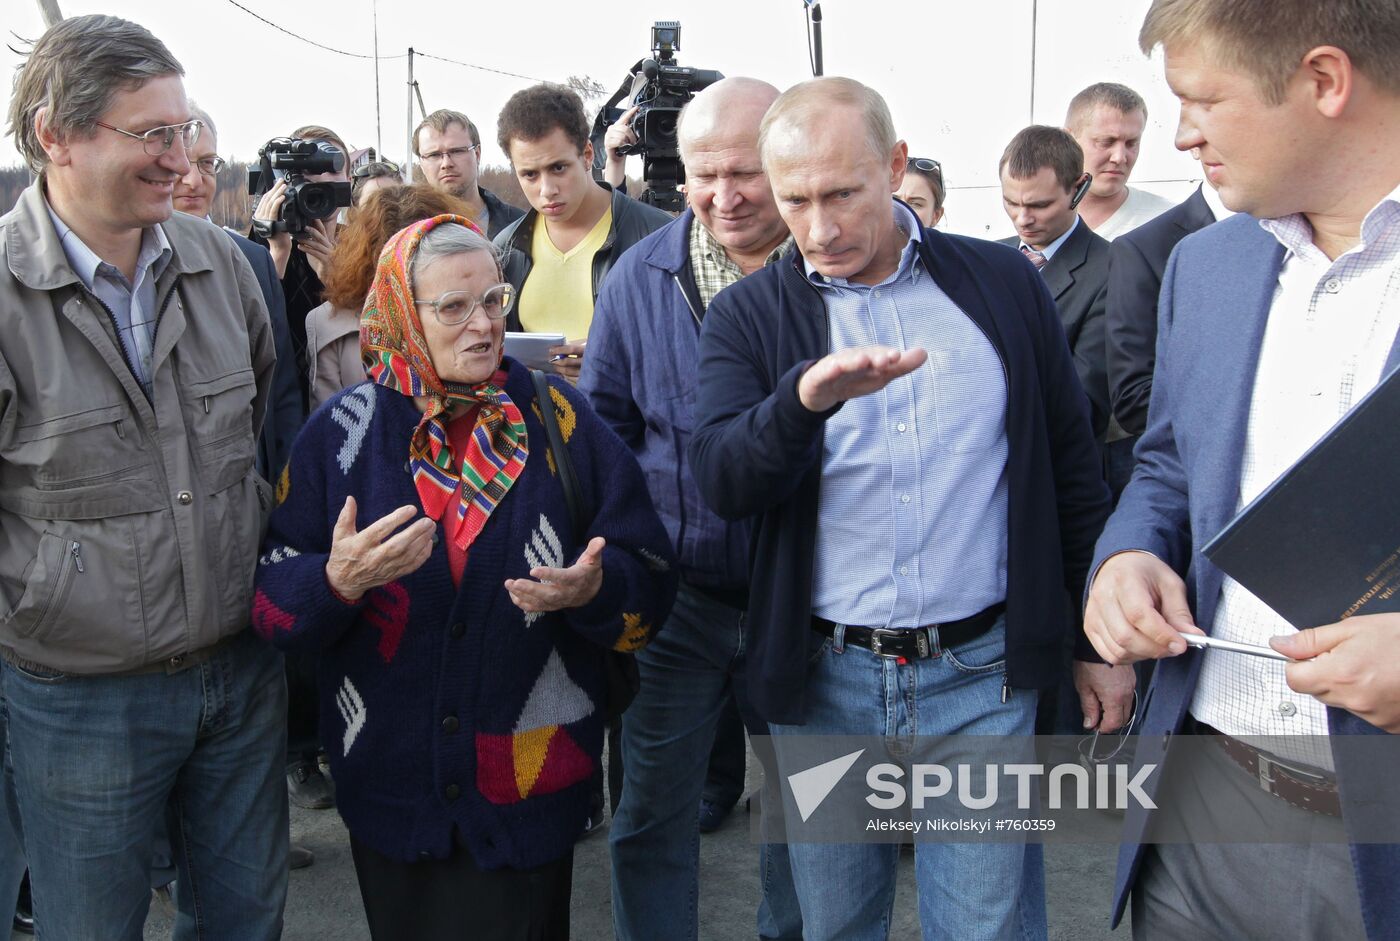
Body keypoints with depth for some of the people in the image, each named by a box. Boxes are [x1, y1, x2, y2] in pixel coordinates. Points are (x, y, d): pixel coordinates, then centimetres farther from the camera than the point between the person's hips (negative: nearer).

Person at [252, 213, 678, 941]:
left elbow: (650, 580, -4)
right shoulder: (343, 431, -3)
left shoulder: (559, 420, -4)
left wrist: (594, 588, -25)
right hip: (391, 790, 1)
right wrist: (337, 581, -25)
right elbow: (272, 602, -4)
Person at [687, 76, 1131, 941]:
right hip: (821, 676, 1)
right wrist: (806, 397, -35)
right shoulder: (749, 315, -1)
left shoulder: (1004, 285, 1)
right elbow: (723, 482, -15)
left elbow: (1073, 466, 7)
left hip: (981, 674, 0)